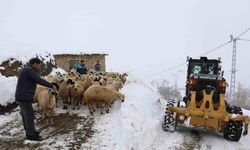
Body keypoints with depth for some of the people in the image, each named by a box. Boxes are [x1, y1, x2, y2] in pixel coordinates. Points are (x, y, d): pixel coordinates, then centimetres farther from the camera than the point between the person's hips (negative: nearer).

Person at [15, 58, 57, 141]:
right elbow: (40, 81, -22)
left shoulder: (27, 69, 18)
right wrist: (51, 86, -16)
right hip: (24, 97, -11)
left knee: (25, 115, 18)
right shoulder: (29, 70, -15)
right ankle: (31, 135, 5)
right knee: (30, 115, -3)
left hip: (22, 96, 11)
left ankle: (29, 131, 31)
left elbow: (36, 80, 15)